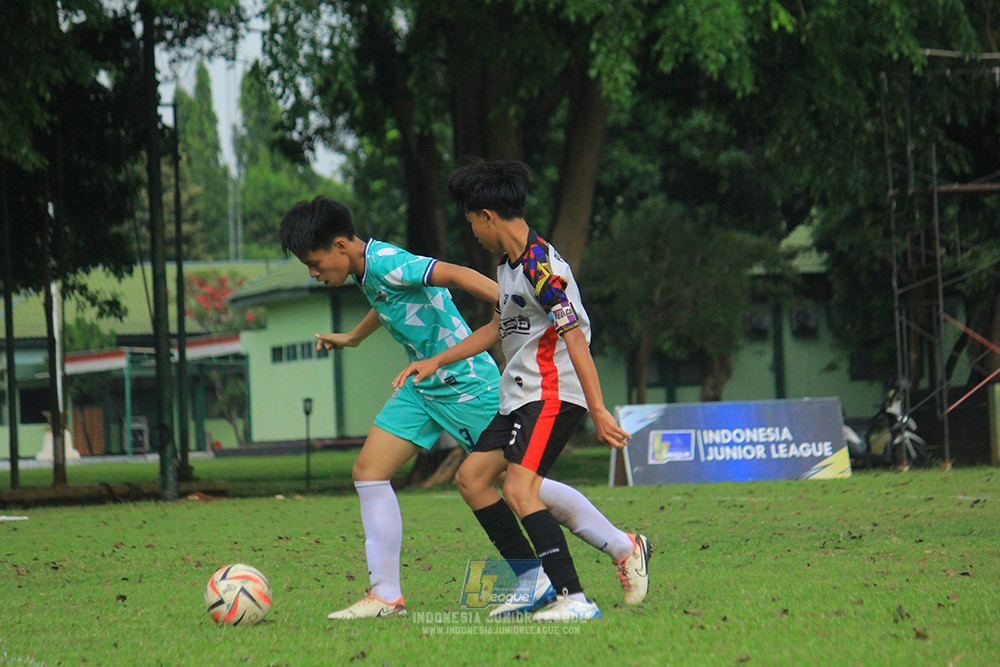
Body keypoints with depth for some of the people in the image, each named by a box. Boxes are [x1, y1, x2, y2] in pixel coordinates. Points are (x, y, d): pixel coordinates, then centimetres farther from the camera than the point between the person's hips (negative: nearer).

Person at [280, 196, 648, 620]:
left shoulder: (385, 263, -22)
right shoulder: (368, 270, 7)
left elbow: (456, 275, -34)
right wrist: (352, 337, 48)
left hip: (467, 385, -10)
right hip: (423, 387, 10)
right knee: (368, 470, -1)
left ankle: (623, 549, 12)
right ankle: (386, 597, 1)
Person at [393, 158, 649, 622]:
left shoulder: (540, 267, -19)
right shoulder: (508, 264, 13)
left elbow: (575, 338, -23)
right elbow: (498, 327, 27)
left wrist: (599, 411, -26)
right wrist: (437, 361, 28)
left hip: (554, 393, -11)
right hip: (520, 394, 11)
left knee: (518, 488, -22)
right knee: (471, 477, 12)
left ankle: (573, 598, -26)